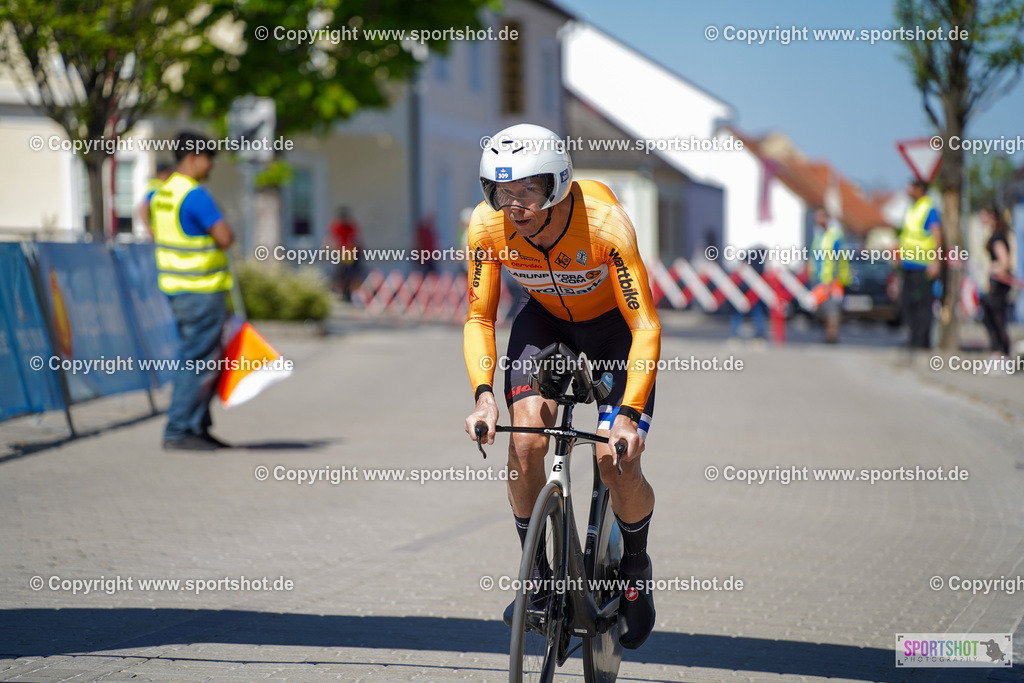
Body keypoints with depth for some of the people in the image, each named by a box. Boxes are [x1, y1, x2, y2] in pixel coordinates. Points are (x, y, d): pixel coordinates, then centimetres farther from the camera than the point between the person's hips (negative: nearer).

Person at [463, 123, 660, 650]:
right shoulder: (488, 226, -26)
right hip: (545, 318, 3)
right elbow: (479, 319, -15)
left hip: (614, 322, -3)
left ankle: (635, 566, 15)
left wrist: (629, 414, -42)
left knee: (617, 463, -15)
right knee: (525, 443, -19)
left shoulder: (605, 224, -36)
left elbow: (645, 326, -32)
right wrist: (483, 395, -31)